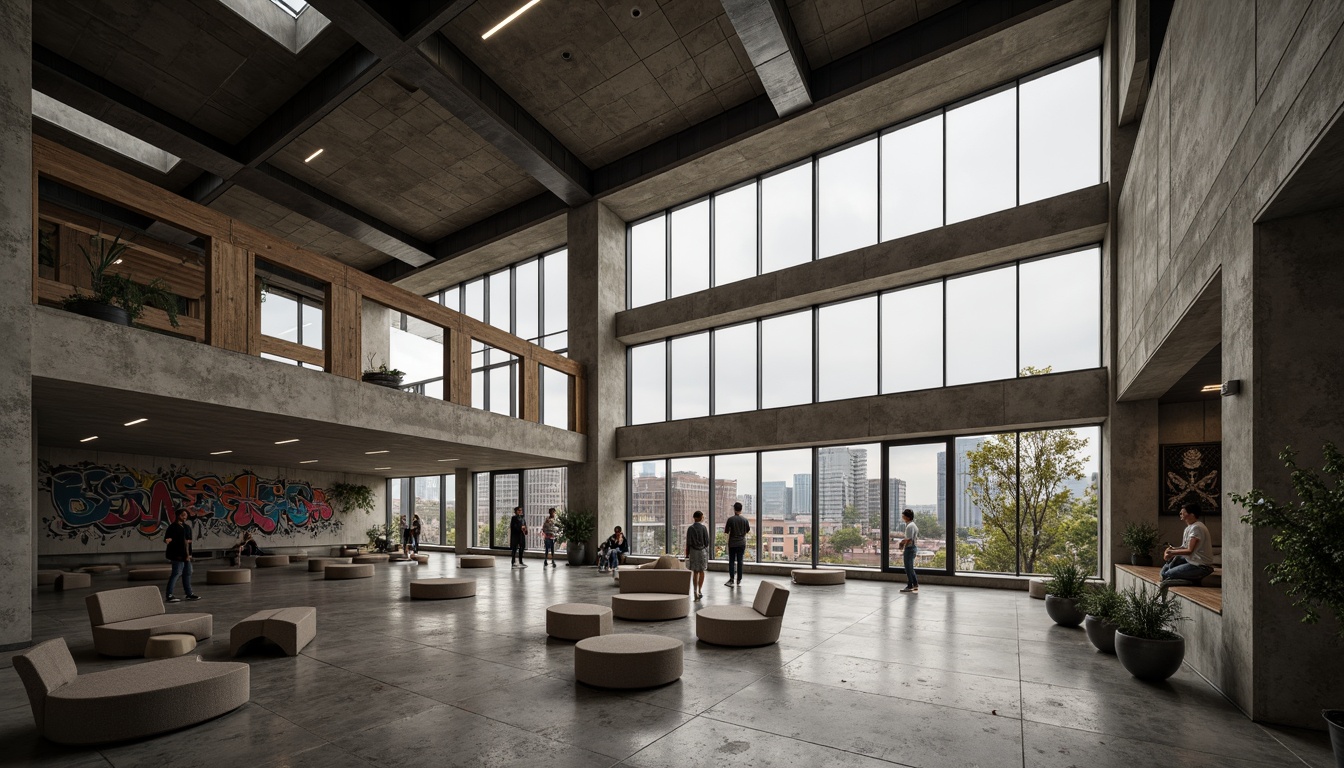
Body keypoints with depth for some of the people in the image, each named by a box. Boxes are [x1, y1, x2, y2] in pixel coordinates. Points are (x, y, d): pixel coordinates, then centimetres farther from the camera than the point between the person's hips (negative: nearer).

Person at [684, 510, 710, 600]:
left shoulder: (690, 528, -5)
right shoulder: (703, 528, -7)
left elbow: (688, 543, -5)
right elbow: (707, 541, -4)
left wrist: (687, 555, 2)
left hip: (693, 551, 1)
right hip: (703, 551, -1)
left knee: (695, 572, 7)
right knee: (701, 571, 10)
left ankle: (695, 592, 4)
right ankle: (700, 591, 9)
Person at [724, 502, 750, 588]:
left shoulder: (730, 519, -11)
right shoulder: (745, 520, -2)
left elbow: (726, 531, -8)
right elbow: (748, 531, 10)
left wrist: (725, 527, 12)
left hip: (732, 544, -2)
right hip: (741, 543, 2)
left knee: (731, 562, 7)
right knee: (740, 562, 7)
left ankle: (732, 580, 5)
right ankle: (739, 581, 8)